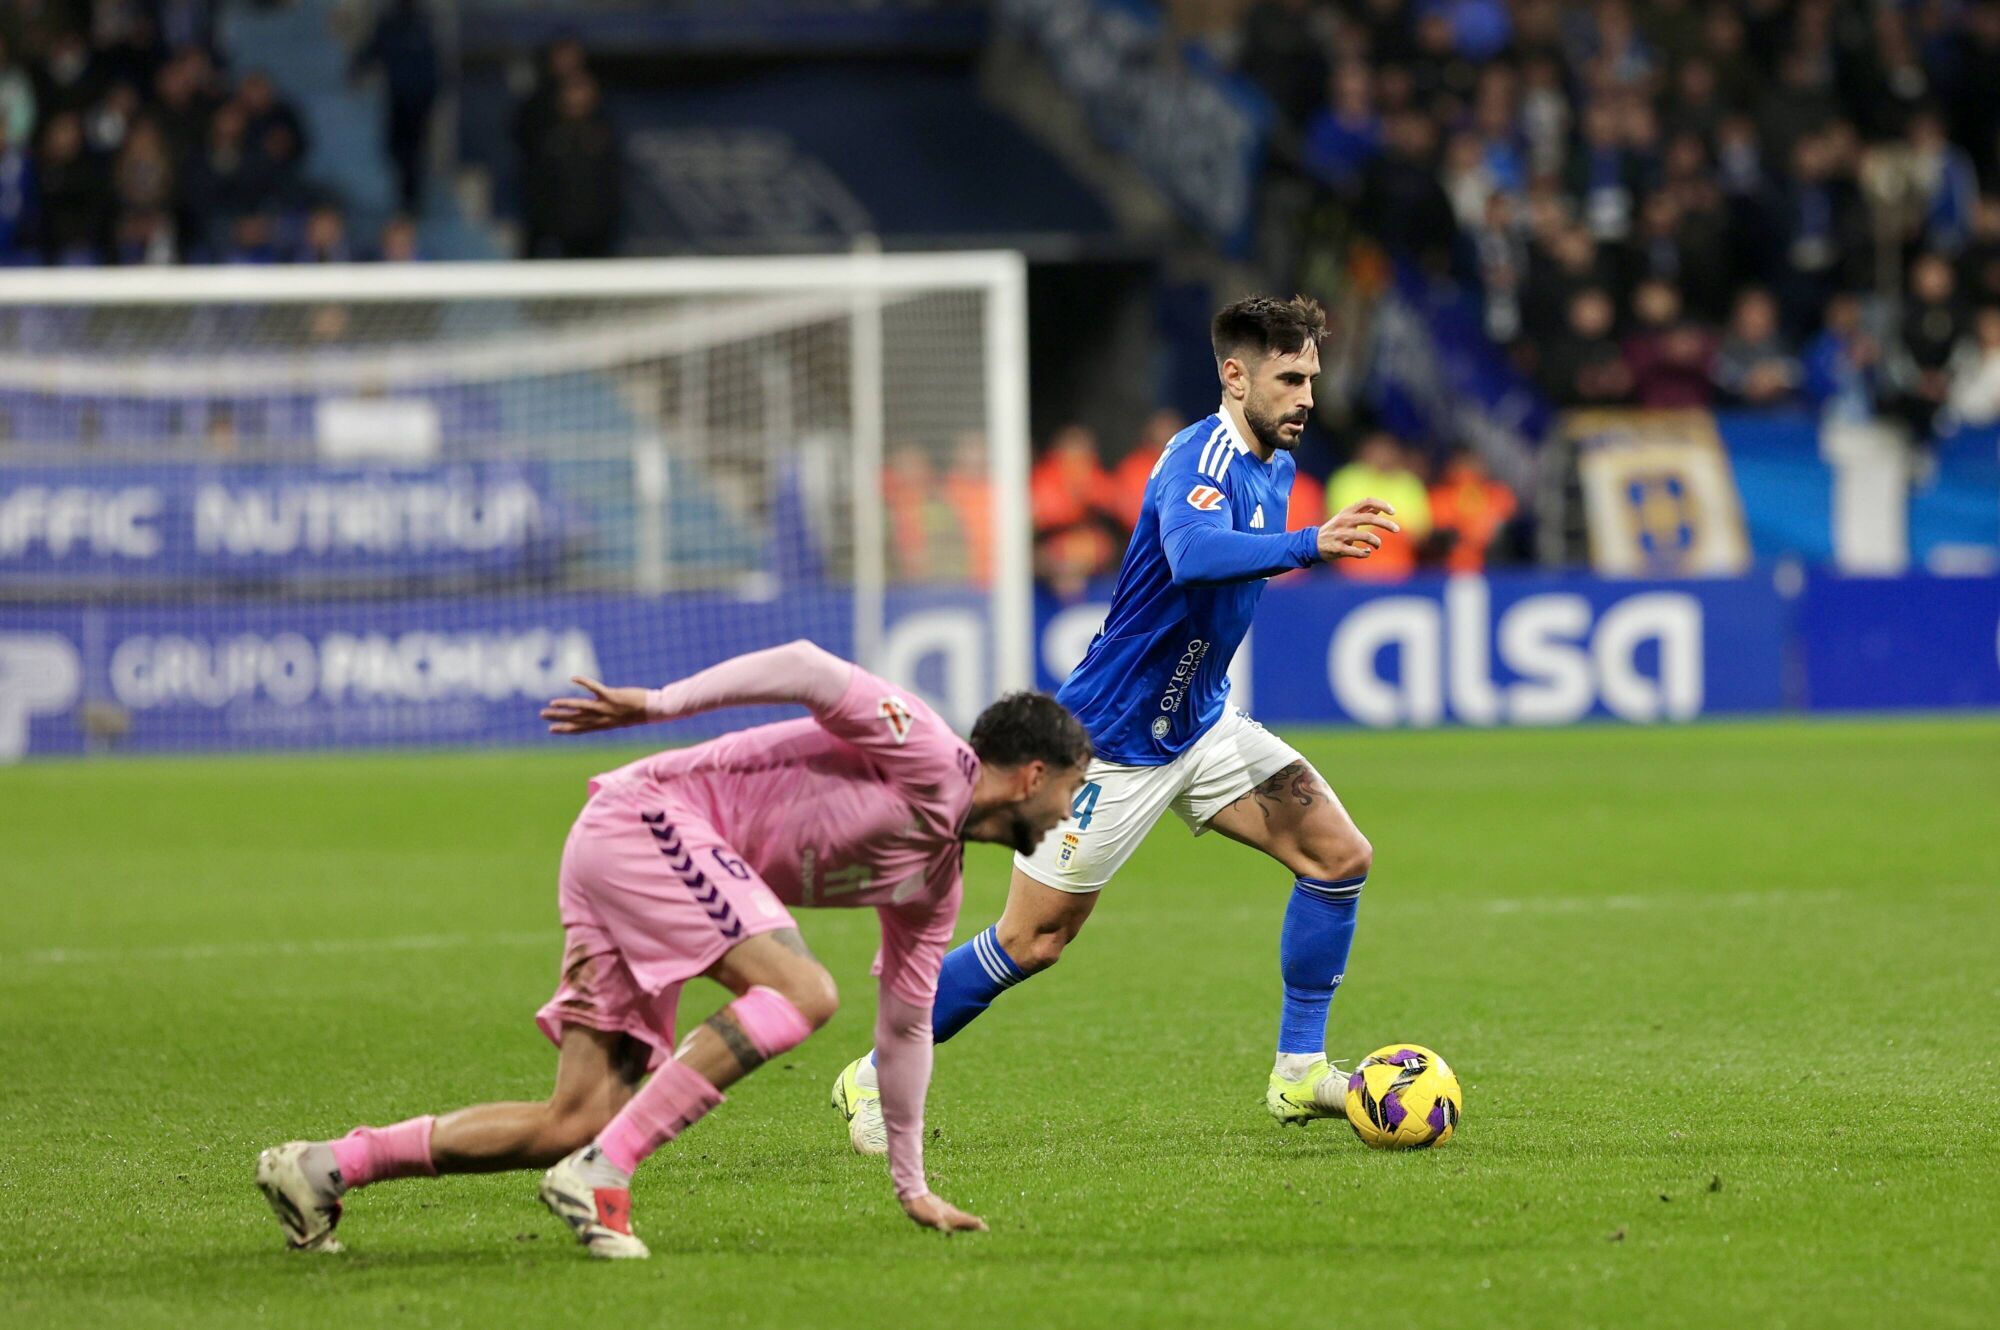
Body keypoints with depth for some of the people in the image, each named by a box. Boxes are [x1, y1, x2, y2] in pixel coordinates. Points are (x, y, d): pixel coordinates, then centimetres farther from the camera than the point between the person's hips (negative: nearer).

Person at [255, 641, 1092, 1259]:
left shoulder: (935, 881, 18)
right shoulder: (926, 759, -9)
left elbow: (905, 1027, 26)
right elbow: (805, 668, -18)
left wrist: (912, 1186, 28)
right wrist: (656, 705, -23)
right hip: (647, 819, -9)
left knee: (578, 1123, -1)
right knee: (800, 993, -26)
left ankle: (325, 1167, 1)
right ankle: (600, 1175, -30)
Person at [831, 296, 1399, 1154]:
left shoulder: (1273, 465, 5)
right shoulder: (1202, 461, -24)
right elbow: (1192, 553, -48)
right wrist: (1309, 545, -60)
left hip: (1200, 725, 9)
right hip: (1114, 741, -9)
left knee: (1338, 857, -3)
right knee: (1032, 941, -2)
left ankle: (1299, 1072, 5)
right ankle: (877, 1075, 15)